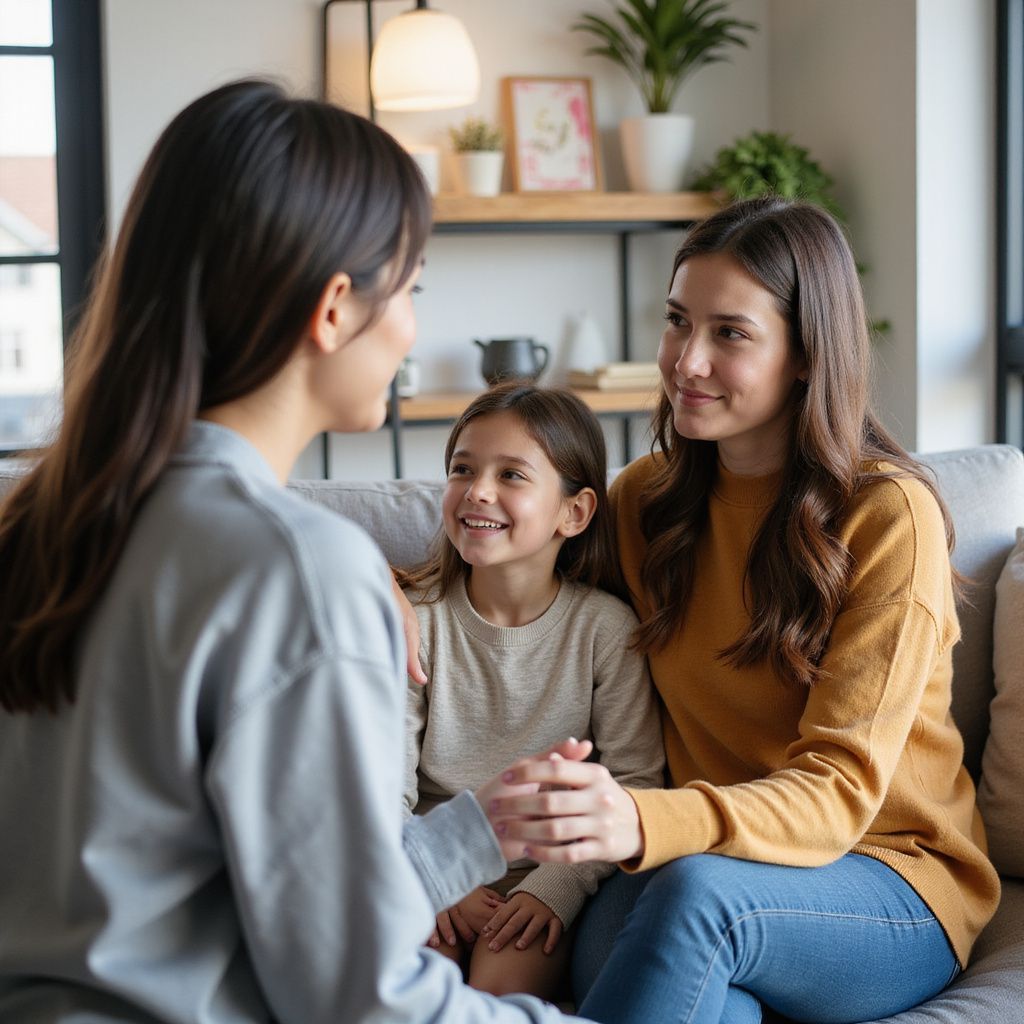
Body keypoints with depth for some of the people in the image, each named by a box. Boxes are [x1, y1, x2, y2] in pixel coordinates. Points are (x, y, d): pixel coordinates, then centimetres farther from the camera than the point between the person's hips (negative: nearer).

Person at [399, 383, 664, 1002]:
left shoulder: (604, 626, -4)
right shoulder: (418, 620, -2)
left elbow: (635, 782, -5)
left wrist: (557, 886, -18)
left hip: (546, 872, -1)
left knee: (504, 982, -26)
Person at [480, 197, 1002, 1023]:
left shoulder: (889, 515, -12)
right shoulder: (646, 498, 5)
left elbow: (840, 791, -20)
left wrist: (644, 825, -40)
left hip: (894, 889, -3)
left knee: (697, 890, -36)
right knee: (607, 940, -34)